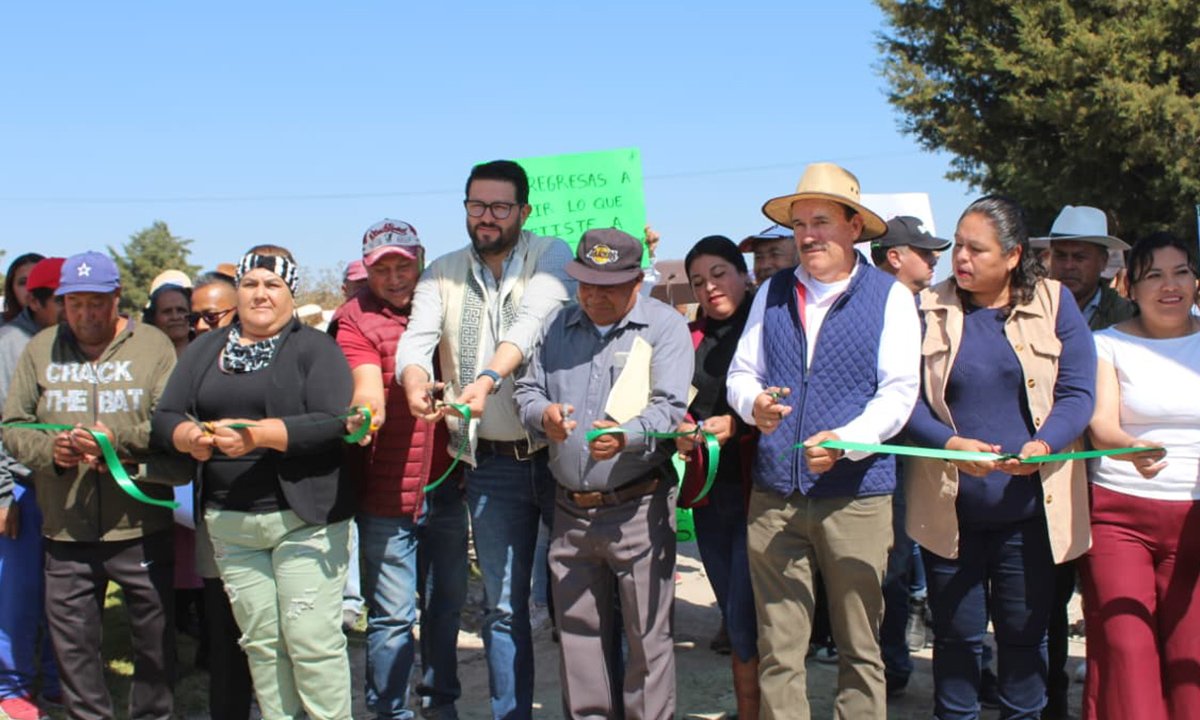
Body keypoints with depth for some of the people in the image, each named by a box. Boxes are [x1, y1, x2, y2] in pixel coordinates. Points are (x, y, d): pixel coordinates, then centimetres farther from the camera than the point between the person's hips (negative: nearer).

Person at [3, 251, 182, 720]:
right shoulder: (40, 349, 8)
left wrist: (120, 438, -20)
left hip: (140, 528, -2)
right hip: (66, 532, 2)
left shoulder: (154, 346, -1)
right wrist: (48, 450, -10)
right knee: (72, 643, 11)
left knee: (155, 637, 9)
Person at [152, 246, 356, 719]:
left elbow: (333, 422, -13)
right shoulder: (205, 350, 16)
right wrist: (193, 436, -12)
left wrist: (259, 434, -22)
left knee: (310, 639, -5)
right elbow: (164, 418, 10)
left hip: (303, 516, -5)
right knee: (260, 641, 9)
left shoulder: (315, 347, 0)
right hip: (229, 521, 5)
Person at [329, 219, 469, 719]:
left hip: (445, 487, 5)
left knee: (446, 602, 16)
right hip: (387, 495, -5)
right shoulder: (356, 320, -6)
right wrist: (362, 415, -42)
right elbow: (369, 392, -20)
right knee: (392, 616, 0)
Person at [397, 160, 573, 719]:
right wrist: (415, 382, -30)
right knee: (503, 606, 10)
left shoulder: (551, 257, -3)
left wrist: (489, 377, -38)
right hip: (491, 464, 3)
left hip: (559, 453, -2)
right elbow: (416, 339, -6)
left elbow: (532, 323, -20)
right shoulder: (444, 274, 8)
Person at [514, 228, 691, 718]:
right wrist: (544, 414, -11)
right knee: (577, 636, 13)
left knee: (647, 636, 1)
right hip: (570, 508, 5)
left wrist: (626, 435, -33)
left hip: (637, 508, -5)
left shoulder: (665, 326, -3)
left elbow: (669, 407, -13)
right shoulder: (560, 325, 13)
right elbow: (526, 391, 13)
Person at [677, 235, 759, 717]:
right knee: (734, 617, 14)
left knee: (744, 616, -7)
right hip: (708, 492, 6)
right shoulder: (693, 337, 13)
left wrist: (736, 424, -21)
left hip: (756, 490, -6)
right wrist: (682, 430, -7)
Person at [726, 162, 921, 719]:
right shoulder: (772, 293, 13)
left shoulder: (889, 297, 1)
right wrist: (754, 403, -11)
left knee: (859, 647, 7)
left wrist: (845, 440, -23)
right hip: (773, 496, 3)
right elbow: (742, 371, 12)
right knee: (777, 650, 5)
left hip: (856, 496, -3)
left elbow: (899, 391, -7)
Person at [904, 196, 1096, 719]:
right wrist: (950, 444, -20)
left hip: (1031, 508, 0)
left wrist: (1042, 445, -22)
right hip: (949, 510, 0)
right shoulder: (929, 309, 1)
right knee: (956, 634, 8)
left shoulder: (1054, 303, 1)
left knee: (1024, 634, 11)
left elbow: (1077, 393, -3)